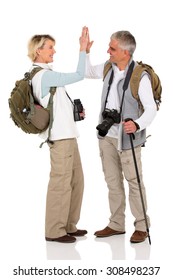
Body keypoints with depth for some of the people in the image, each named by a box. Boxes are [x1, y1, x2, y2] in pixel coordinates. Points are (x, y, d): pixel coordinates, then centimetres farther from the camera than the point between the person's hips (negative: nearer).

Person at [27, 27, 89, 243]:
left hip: (66, 134, 10)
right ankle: (54, 231, 3)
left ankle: (68, 226, 22)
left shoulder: (42, 74, 16)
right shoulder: (44, 75, -15)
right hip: (60, 136, -10)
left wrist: (74, 110, 14)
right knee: (61, 183, -5)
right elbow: (78, 76, -18)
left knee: (75, 180, 14)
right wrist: (83, 49, -12)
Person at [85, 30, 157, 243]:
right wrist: (86, 52, 7)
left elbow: (151, 108, -19)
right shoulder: (108, 68, 4)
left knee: (134, 181, 0)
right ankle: (116, 224, 25)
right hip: (106, 134, 7)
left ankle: (142, 226, 12)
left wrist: (137, 125, -35)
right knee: (112, 181, 14)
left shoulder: (140, 76, -18)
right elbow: (88, 72, 22)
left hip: (127, 137, -7)